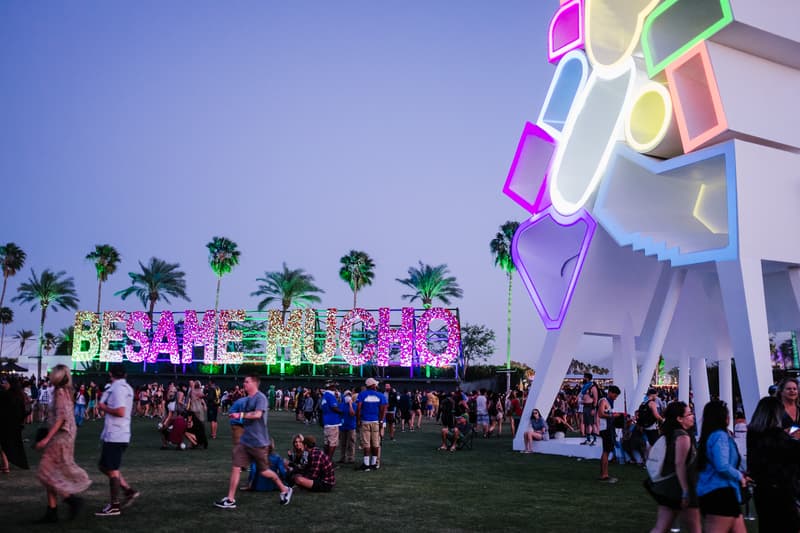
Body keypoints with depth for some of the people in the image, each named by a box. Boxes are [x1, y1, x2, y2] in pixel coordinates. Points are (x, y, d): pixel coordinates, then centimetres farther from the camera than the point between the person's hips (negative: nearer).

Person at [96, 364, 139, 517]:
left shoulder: (117, 388, -16)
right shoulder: (127, 388, 14)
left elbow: (120, 411, -26)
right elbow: (130, 411, 22)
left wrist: (103, 407, -12)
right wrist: (107, 408, 18)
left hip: (114, 436, -10)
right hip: (120, 434, 10)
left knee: (112, 470, -1)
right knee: (105, 466, 18)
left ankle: (114, 506, 6)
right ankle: (129, 491, 17)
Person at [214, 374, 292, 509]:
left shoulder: (260, 397, -15)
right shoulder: (248, 399, 12)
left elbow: (257, 414, -30)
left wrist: (241, 415, -27)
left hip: (259, 442, -7)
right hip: (245, 441, 7)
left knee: (264, 471, 6)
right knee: (235, 468, -2)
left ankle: (285, 490, 26)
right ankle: (230, 500, 3)